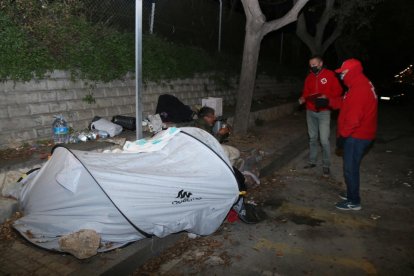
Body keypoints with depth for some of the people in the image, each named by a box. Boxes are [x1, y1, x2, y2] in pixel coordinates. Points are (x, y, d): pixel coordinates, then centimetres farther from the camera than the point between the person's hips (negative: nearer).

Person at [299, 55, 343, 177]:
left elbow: (338, 90, -3)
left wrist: (327, 97, -19)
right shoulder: (309, 77, 10)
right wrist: (303, 98, -7)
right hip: (310, 112, 5)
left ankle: (326, 165, 5)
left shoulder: (330, 75, -3)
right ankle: (312, 161, 24)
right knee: (312, 138, 12)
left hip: (324, 112, -5)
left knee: (324, 140, -8)